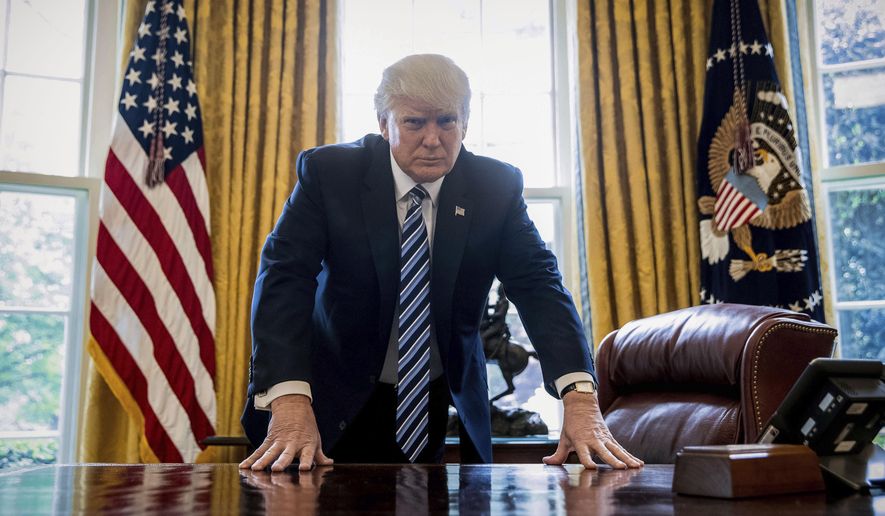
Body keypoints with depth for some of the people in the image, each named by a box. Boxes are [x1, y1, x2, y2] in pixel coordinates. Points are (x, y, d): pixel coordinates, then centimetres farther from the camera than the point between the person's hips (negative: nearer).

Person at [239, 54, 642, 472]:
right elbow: (283, 276, -21)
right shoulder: (328, 172, -13)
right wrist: (289, 401, -36)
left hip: (447, 407, 2)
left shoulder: (497, 187, -8)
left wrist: (580, 398, -31)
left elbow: (538, 284, -15)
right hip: (341, 405, -1)